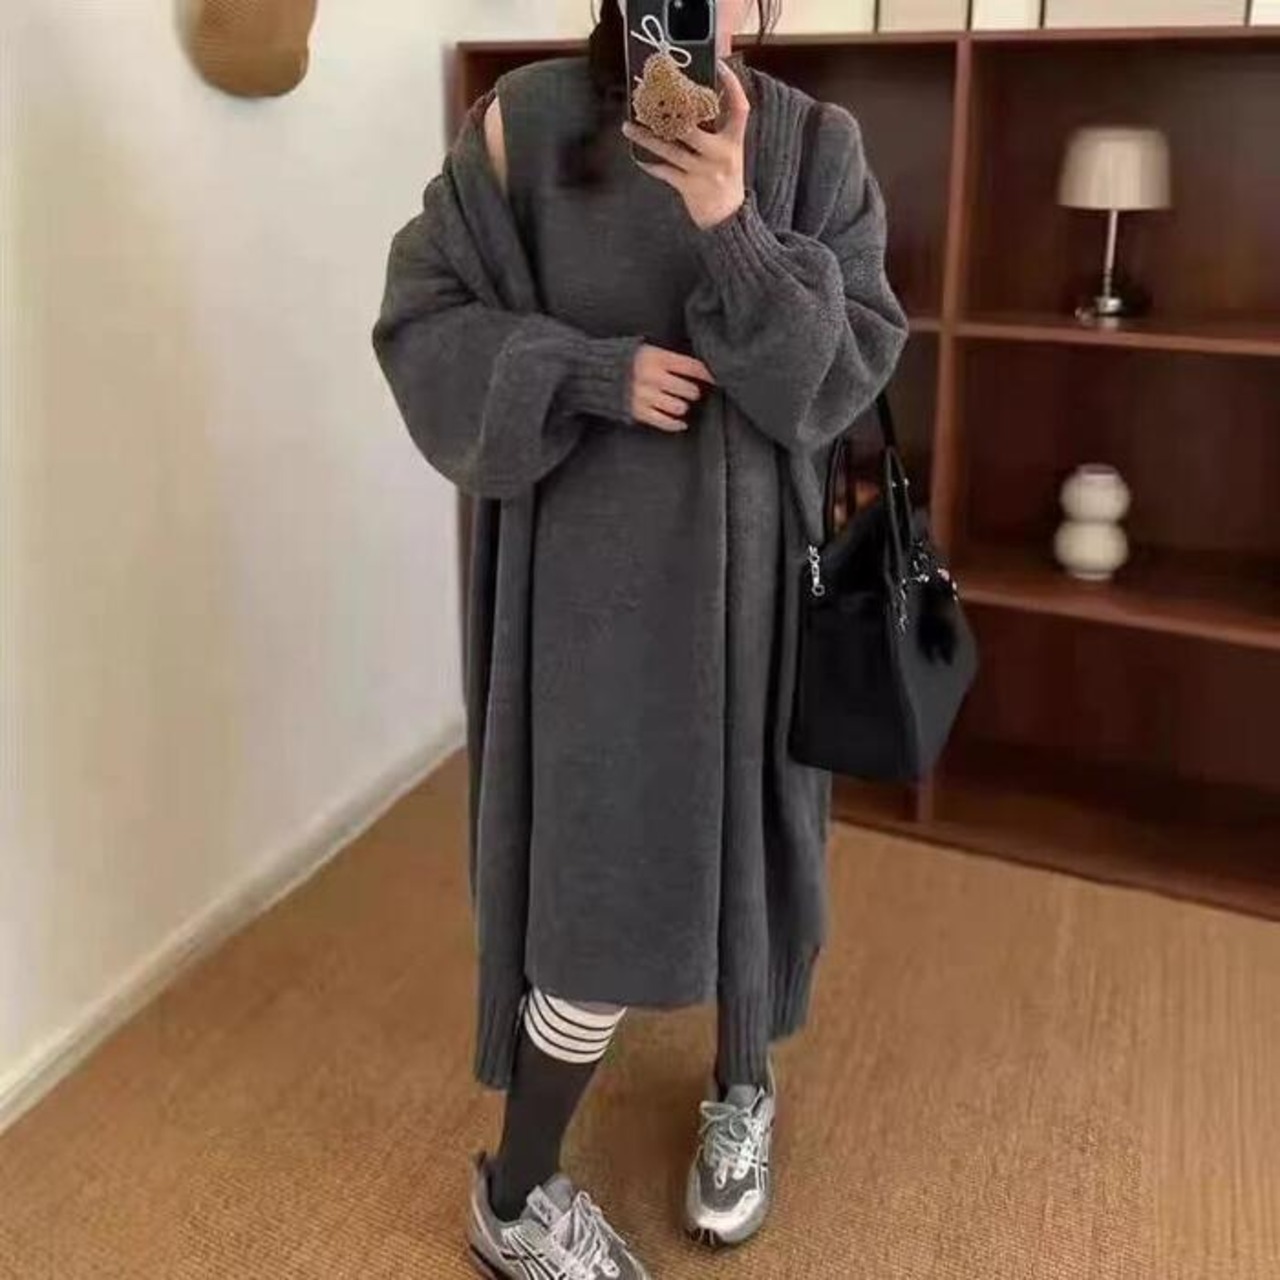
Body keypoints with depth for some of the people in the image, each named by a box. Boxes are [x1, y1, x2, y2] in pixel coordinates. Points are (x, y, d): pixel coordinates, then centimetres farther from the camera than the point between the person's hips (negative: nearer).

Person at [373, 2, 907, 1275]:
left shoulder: (814, 146, 0)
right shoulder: (525, 123, -4)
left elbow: (856, 366, -7)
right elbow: (422, 320, -4)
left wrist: (732, 225, -20)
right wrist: (593, 371, -18)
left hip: (749, 566, 3)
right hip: (590, 571, -2)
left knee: (740, 833, 15)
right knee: (604, 884, -3)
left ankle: (741, 1087, 43)